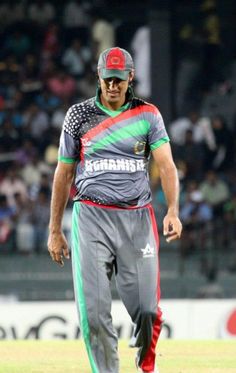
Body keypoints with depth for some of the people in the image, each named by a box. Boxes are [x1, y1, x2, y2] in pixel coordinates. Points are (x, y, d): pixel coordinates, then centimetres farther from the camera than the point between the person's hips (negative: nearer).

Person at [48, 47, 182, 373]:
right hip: (91, 217, 0)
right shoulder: (79, 115, 7)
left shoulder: (147, 114, 6)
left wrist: (173, 211, -22)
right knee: (93, 308, -12)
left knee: (147, 308, -4)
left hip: (137, 218, 0)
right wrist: (54, 231, 12)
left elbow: (166, 165, -4)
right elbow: (64, 173, 13)